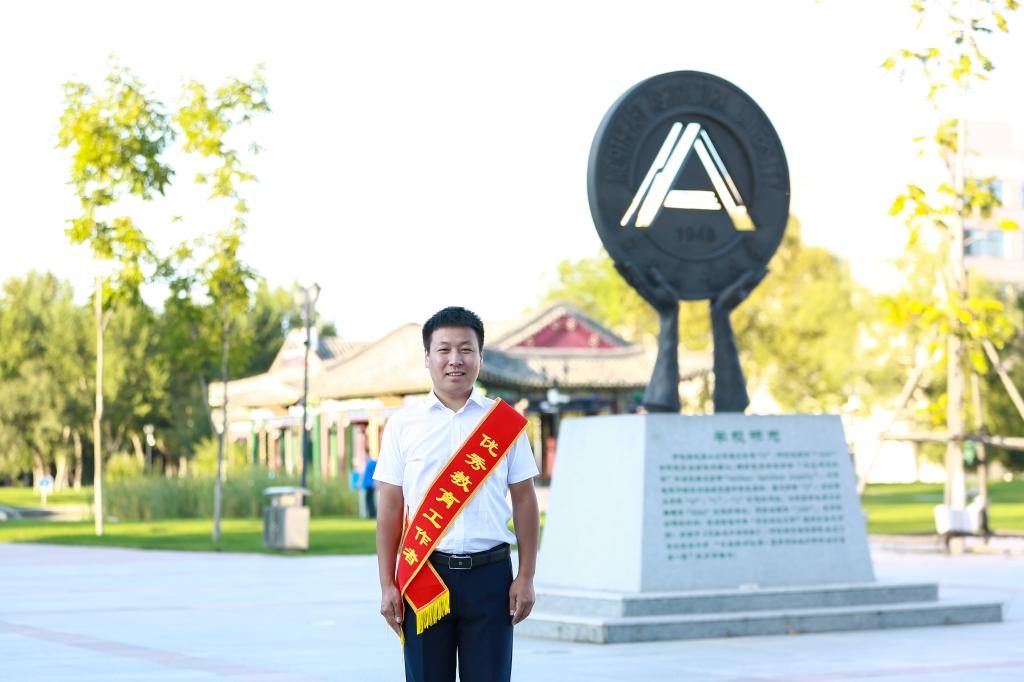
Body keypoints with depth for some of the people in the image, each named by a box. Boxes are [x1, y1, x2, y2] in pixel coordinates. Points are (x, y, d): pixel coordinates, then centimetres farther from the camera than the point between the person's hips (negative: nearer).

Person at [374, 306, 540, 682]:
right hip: (425, 576, 0)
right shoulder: (403, 425, 5)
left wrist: (526, 578, 1)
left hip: (489, 575, 0)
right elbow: (390, 508, 5)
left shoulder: (506, 423, 6)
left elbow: (524, 502, 6)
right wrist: (387, 586, 1)